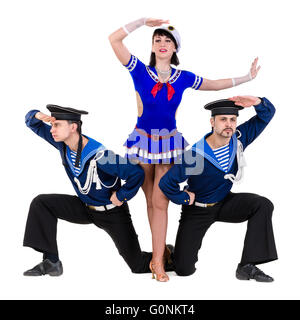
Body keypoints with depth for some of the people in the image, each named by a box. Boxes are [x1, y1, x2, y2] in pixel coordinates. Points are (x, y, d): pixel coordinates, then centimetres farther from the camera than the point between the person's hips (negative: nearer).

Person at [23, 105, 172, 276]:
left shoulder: (100, 155, -34)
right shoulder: (62, 142, -12)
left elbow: (137, 173, -36)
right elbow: (33, 124, -1)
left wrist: (121, 196, -22)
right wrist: (38, 115, -25)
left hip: (112, 213, -6)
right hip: (85, 208, 6)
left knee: (139, 265, -2)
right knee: (41, 203, -12)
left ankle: (166, 255, 31)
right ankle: (51, 262, -8)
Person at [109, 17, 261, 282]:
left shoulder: (183, 78, 3)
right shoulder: (140, 71, -4)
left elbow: (215, 84, 17)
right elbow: (114, 39, -10)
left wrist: (248, 77, 19)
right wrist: (144, 21, -6)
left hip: (169, 143, 1)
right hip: (143, 141, 0)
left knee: (160, 202, -3)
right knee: (151, 201, 7)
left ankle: (157, 261, 1)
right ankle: (160, 249, 22)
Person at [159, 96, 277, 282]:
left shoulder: (239, 138, -13)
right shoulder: (196, 154, -28)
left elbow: (267, 113, -7)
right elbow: (166, 183, -22)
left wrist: (257, 102, -29)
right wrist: (184, 199, -7)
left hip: (225, 202, 5)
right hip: (197, 209, -4)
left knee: (263, 205, -22)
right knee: (184, 269, -11)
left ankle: (247, 267, -17)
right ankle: (172, 251, 29)